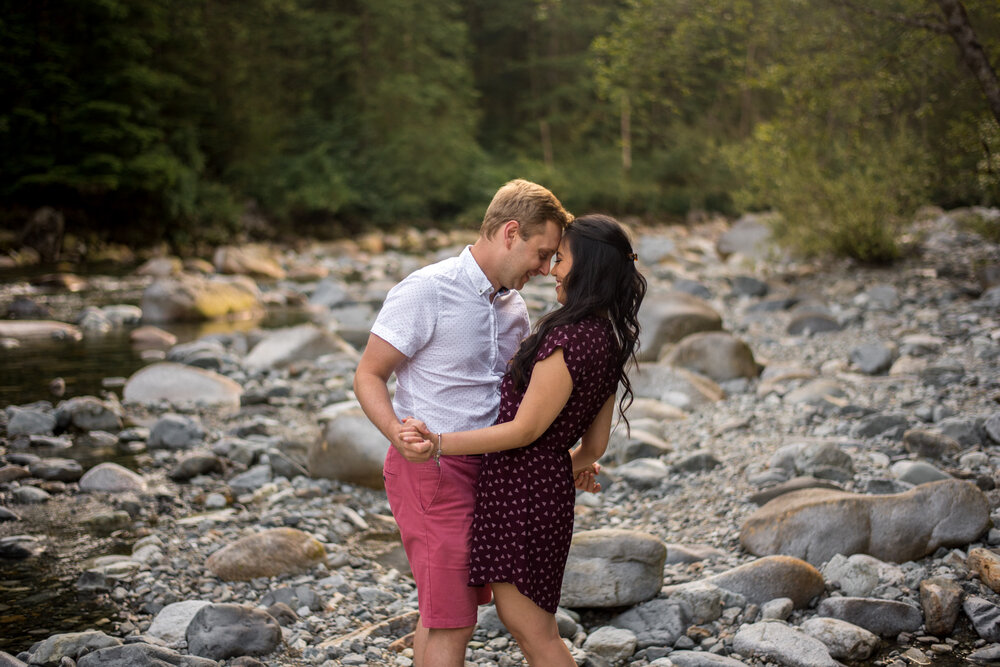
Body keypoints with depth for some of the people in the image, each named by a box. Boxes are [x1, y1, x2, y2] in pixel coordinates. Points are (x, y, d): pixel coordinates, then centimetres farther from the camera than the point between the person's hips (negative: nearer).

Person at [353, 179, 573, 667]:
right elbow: (368, 376, -13)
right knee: (453, 623, -7)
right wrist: (400, 436, -31)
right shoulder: (426, 291, -14)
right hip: (430, 468, -8)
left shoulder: (514, 305, 10)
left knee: (441, 614, 17)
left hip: (480, 469, 8)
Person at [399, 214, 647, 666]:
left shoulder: (569, 339, -21)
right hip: (549, 484, 10)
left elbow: (525, 429, -20)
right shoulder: (610, 342, 8)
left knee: (530, 629, -1)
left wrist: (439, 443, -21)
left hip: (521, 486, -10)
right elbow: (594, 446, 13)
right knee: (525, 620, 18)